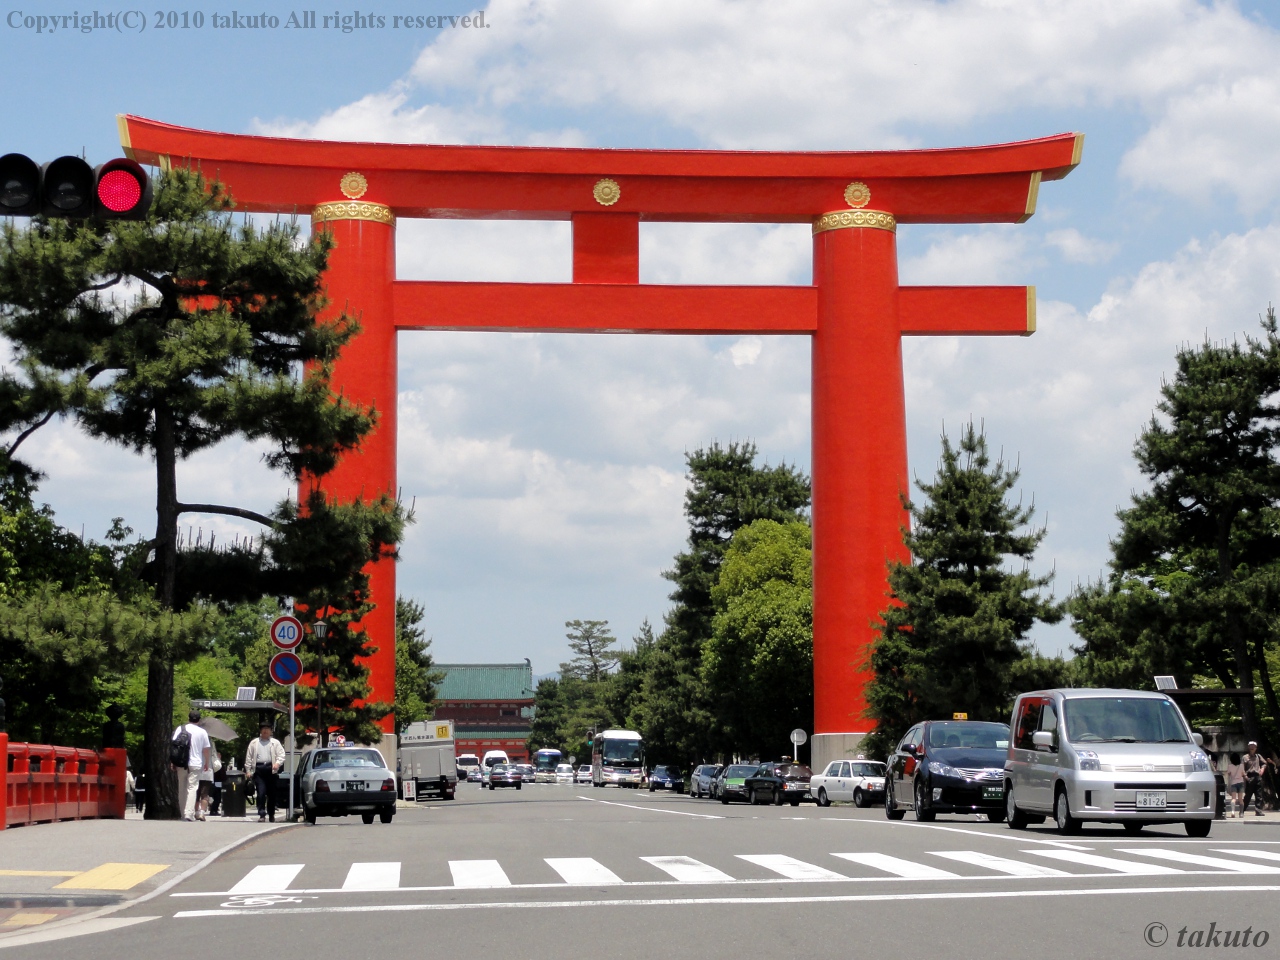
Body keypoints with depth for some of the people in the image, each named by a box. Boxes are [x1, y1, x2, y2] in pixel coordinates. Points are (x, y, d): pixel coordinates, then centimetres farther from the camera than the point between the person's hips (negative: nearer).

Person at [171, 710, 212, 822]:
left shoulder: (180, 729, 2)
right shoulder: (202, 732, 0)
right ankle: (189, 813, -18)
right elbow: (206, 749, 4)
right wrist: (207, 763, 16)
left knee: (182, 788, 12)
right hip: (195, 764, -2)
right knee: (192, 788, -5)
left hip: (181, 763, 2)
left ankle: (182, 813, 16)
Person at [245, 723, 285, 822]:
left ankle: (271, 814, 18)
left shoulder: (275, 743, 12)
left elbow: (281, 755, 5)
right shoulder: (254, 743, 14)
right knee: (261, 793, -11)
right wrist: (248, 771, 5)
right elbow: (248, 757, 13)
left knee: (271, 793, 5)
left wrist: (277, 763, -14)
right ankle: (262, 815, -11)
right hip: (258, 769, 0)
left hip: (270, 769, 0)